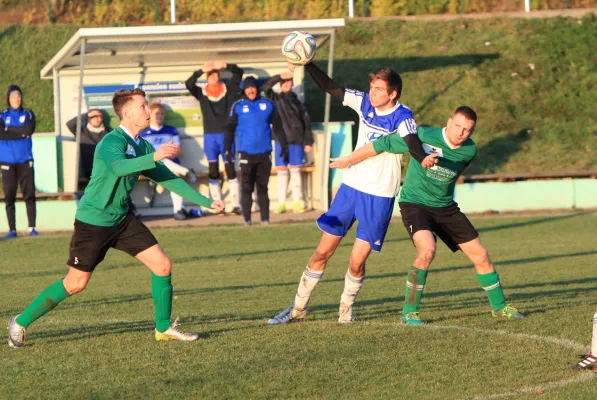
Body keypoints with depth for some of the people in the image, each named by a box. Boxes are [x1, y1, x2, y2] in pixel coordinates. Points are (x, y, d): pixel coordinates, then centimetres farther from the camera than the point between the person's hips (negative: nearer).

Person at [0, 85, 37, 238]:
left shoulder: (28, 114, 7)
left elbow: (29, 129, -13)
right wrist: (20, 133, -12)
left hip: (25, 161, 0)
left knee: (29, 195, -5)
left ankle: (32, 228, -2)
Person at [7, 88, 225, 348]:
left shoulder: (143, 146, 6)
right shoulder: (112, 142, -20)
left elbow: (167, 179, 12)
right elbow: (118, 167, -42)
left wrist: (205, 201, 9)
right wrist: (153, 157, -55)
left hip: (122, 219, 8)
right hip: (93, 221, -8)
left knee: (163, 265, -3)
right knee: (75, 284, -3)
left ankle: (164, 328, 11)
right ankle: (21, 322, 12)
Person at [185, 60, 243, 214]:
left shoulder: (228, 89, 6)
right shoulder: (202, 93, 6)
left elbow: (239, 72, -2)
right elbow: (188, 84, -9)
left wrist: (225, 65, -20)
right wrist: (202, 70, -21)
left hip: (226, 134, -1)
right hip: (210, 136, 1)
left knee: (230, 169, -2)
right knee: (213, 171, 2)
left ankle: (236, 204, -2)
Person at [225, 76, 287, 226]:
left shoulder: (268, 104, 5)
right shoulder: (238, 106, 1)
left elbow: (278, 126, 11)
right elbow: (230, 128, 3)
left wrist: (284, 145, 8)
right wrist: (228, 149, -3)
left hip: (264, 152, 1)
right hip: (246, 153, -1)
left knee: (262, 187, 6)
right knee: (247, 187, 0)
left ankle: (265, 218, 8)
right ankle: (247, 219, 3)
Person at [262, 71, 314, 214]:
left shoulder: (298, 102, 8)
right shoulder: (276, 99, 7)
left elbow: (306, 123, 8)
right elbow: (265, 87, -10)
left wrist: (308, 142, 2)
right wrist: (279, 76, -21)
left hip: (296, 141, 0)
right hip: (281, 140, 0)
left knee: (295, 171, 2)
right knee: (281, 171, 0)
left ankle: (297, 202, 6)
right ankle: (281, 203, 3)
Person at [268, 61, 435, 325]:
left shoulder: (402, 116, -14)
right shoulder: (364, 103, 0)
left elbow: (412, 142, -33)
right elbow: (330, 87, 1)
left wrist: (424, 159, -55)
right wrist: (307, 65, -13)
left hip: (380, 196, -4)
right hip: (351, 186, 4)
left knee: (357, 262, -5)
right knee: (322, 252, 5)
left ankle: (346, 308, 21)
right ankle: (299, 308, 18)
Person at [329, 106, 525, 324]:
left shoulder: (469, 151, -6)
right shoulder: (423, 136, -21)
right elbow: (382, 145, -12)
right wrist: (349, 160, -4)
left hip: (446, 207, 5)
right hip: (414, 204, -5)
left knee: (480, 255, 4)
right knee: (427, 250, -30)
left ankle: (499, 306, 26)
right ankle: (409, 311, -16)